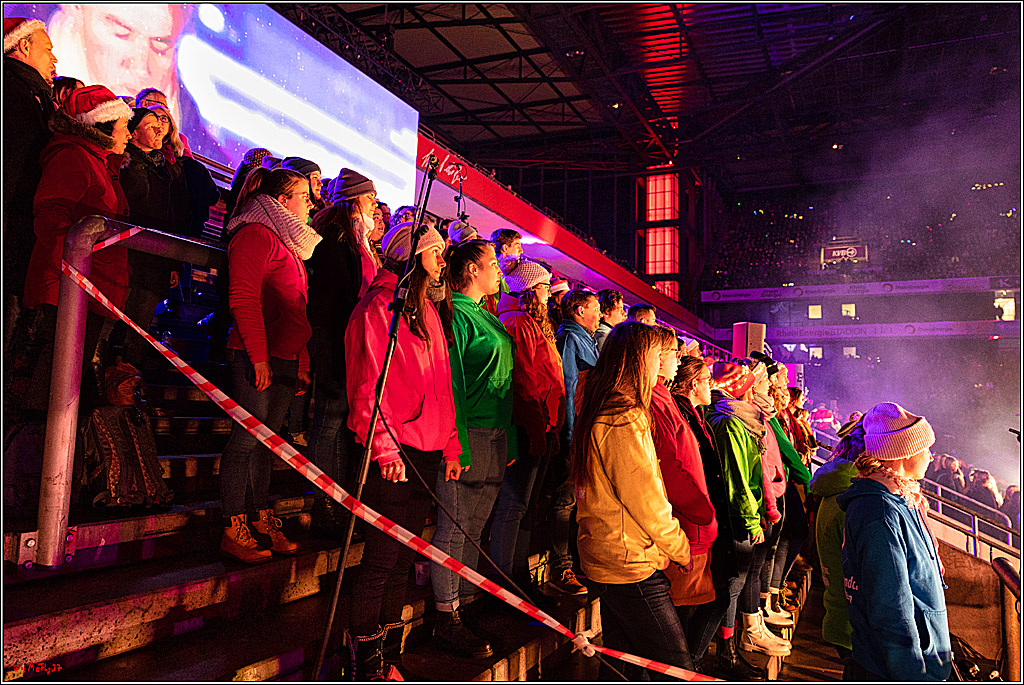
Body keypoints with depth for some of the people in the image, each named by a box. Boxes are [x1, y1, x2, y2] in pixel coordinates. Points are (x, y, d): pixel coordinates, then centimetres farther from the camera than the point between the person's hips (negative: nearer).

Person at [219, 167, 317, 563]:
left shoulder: (288, 243, 23)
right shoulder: (256, 234, -6)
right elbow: (243, 298, -16)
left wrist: (302, 361, 19)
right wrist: (258, 356, -20)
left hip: (286, 362, 9)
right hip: (256, 359, -9)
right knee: (247, 440, -5)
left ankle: (262, 524, 18)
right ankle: (234, 531, 3)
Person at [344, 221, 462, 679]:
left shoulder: (427, 312, 18)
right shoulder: (377, 307, -7)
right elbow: (366, 385, -12)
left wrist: (450, 444, 15)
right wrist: (384, 446, -18)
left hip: (427, 454, 8)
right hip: (392, 455, -8)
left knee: (403, 559, 13)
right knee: (382, 560, -1)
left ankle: (388, 657, 25)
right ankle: (365, 664, 14)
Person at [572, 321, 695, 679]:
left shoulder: (597, 411, 11)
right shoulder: (625, 419, -19)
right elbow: (646, 502, -19)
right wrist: (680, 549, -4)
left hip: (605, 557, 10)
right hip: (632, 563, -10)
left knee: (625, 664, 19)